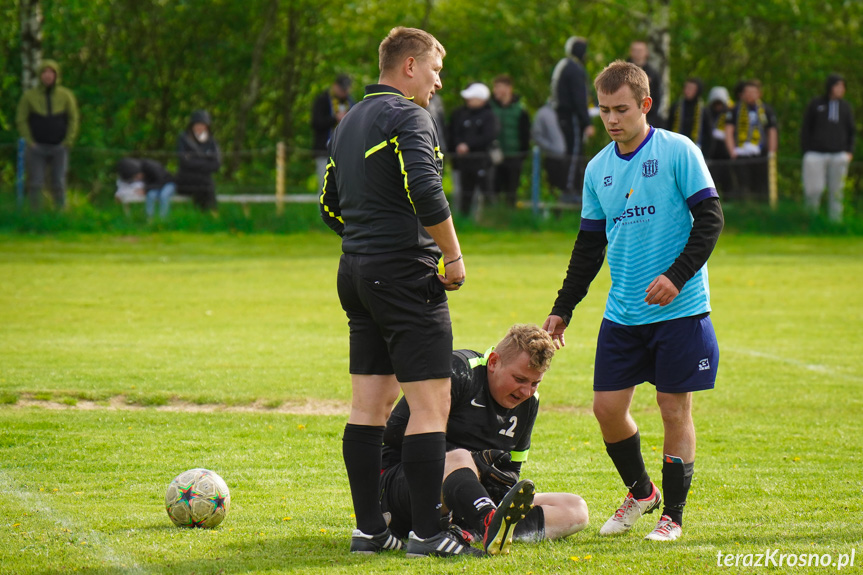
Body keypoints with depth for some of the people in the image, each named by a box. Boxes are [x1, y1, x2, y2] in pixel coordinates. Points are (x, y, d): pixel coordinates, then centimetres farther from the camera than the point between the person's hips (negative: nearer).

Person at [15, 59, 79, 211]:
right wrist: (30, 142, -7)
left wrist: (67, 143, -4)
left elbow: (73, 119, 3)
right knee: (35, 184, -2)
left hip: (59, 147, 0)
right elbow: (21, 120, 1)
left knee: (59, 185, 0)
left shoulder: (66, 95, -2)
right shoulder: (29, 96, -4)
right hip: (37, 147, 0)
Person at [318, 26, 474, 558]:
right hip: (406, 274, -9)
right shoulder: (408, 117, -10)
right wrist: (454, 259, -13)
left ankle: (369, 528, 10)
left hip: (356, 272, 9)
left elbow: (330, 206, 21)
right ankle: (427, 534, -7)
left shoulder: (349, 122, 18)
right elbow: (426, 195, -23)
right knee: (431, 404, -6)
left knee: (369, 405, 9)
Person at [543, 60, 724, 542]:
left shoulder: (678, 152, -6)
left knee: (675, 410, -1)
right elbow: (590, 245, 19)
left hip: (680, 309, -5)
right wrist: (563, 309, 17)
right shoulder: (599, 169, 10)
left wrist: (676, 275, -19)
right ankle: (640, 493, 26)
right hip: (622, 315, 5)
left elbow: (710, 219, -9)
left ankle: (673, 515, 9)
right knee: (608, 408, 3)